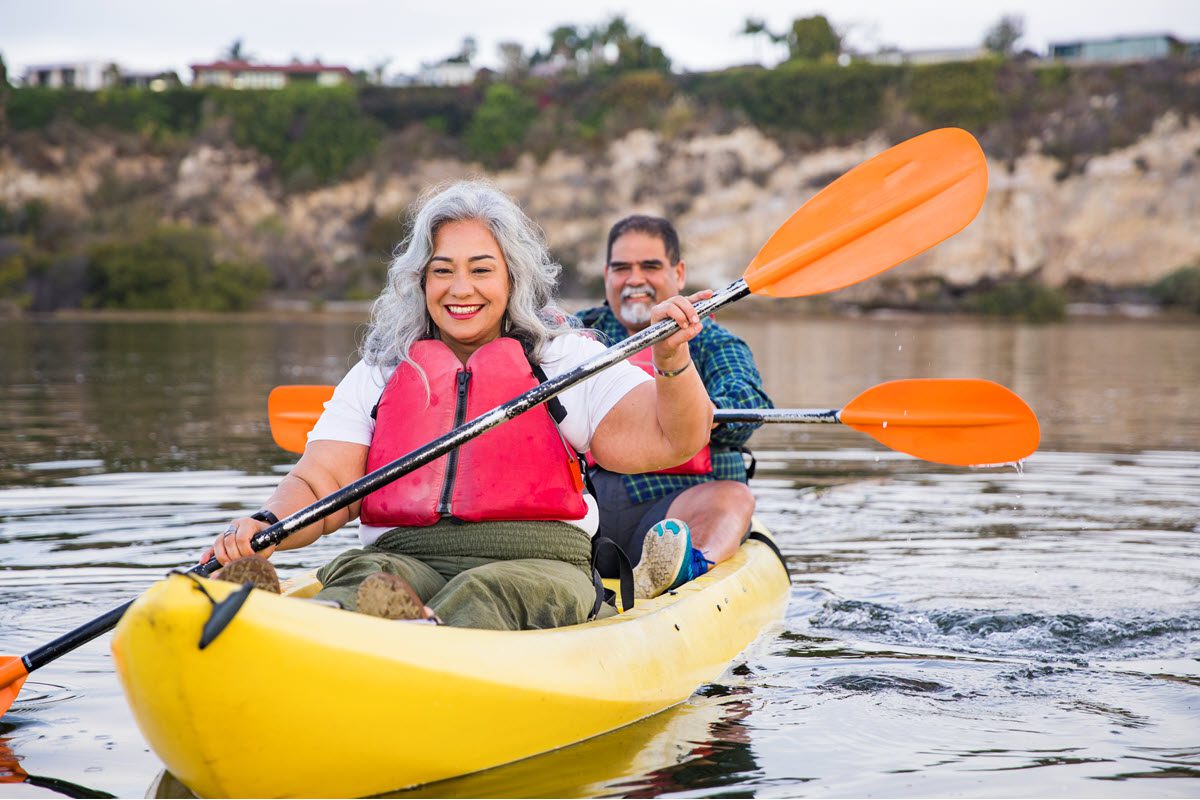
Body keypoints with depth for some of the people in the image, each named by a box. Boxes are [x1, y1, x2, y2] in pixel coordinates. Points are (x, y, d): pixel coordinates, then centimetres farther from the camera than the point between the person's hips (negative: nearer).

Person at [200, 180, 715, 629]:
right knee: (359, 578, -32)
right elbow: (320, 486, 7)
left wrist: (670, 361, -19)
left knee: (487, 594, -36)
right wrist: (264, 526, -15)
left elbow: (673, 440, 2)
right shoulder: (378, 375, 18)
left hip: (533, 566, -1)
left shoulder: (565, 359, 12)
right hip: (403, 560, 1)